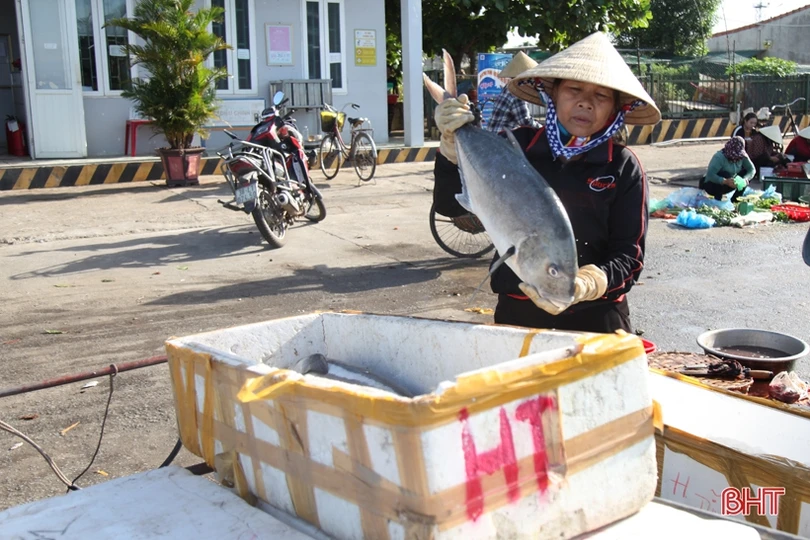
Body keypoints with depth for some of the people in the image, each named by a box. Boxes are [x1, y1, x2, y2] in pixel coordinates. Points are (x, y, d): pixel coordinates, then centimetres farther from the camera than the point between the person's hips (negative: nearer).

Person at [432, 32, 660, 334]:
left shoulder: (623, 169, -5)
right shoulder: (516, 146, -2)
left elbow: (629, 256, -8)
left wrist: (585, 285, -28)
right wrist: (452, 144, -23)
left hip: (594, 320, -1)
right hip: (514, 312, 1)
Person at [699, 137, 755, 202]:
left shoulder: (742, 156, -10)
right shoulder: (719, 157, -30)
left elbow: (752, 169, -11)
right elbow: (710, 175, -39)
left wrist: (745, 179, -32)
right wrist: (725, 181, -50)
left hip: (730, 184, 7)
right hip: (712, 185, -6)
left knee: (746, 173, -9)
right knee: (725, 174, -33)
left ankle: (734, 199, 1)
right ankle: (717, 201, -18)